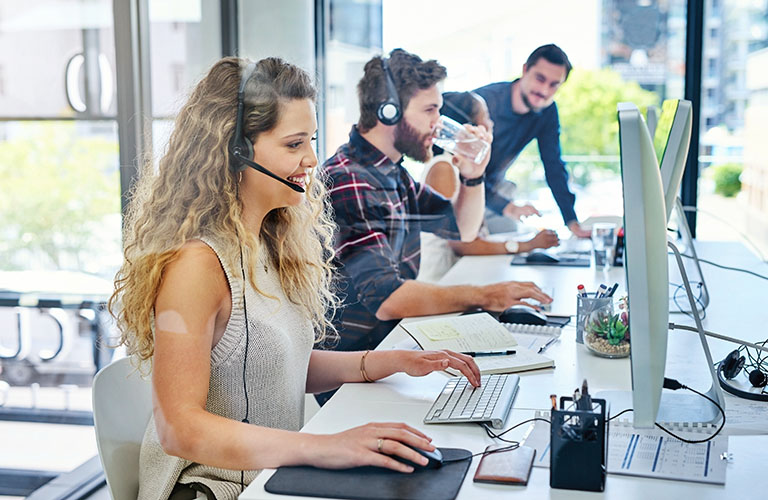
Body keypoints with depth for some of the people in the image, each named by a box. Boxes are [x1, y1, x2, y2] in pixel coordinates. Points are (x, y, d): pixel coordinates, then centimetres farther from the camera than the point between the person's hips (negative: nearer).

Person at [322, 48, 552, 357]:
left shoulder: (392, 173, 11)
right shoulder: (349, 182, -22)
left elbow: (462, 229, 23)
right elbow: (384, 298, -30)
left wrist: (473, 176, 4)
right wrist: (483, 296, -28)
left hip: (392, 340, 9)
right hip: (354, 359, -9)